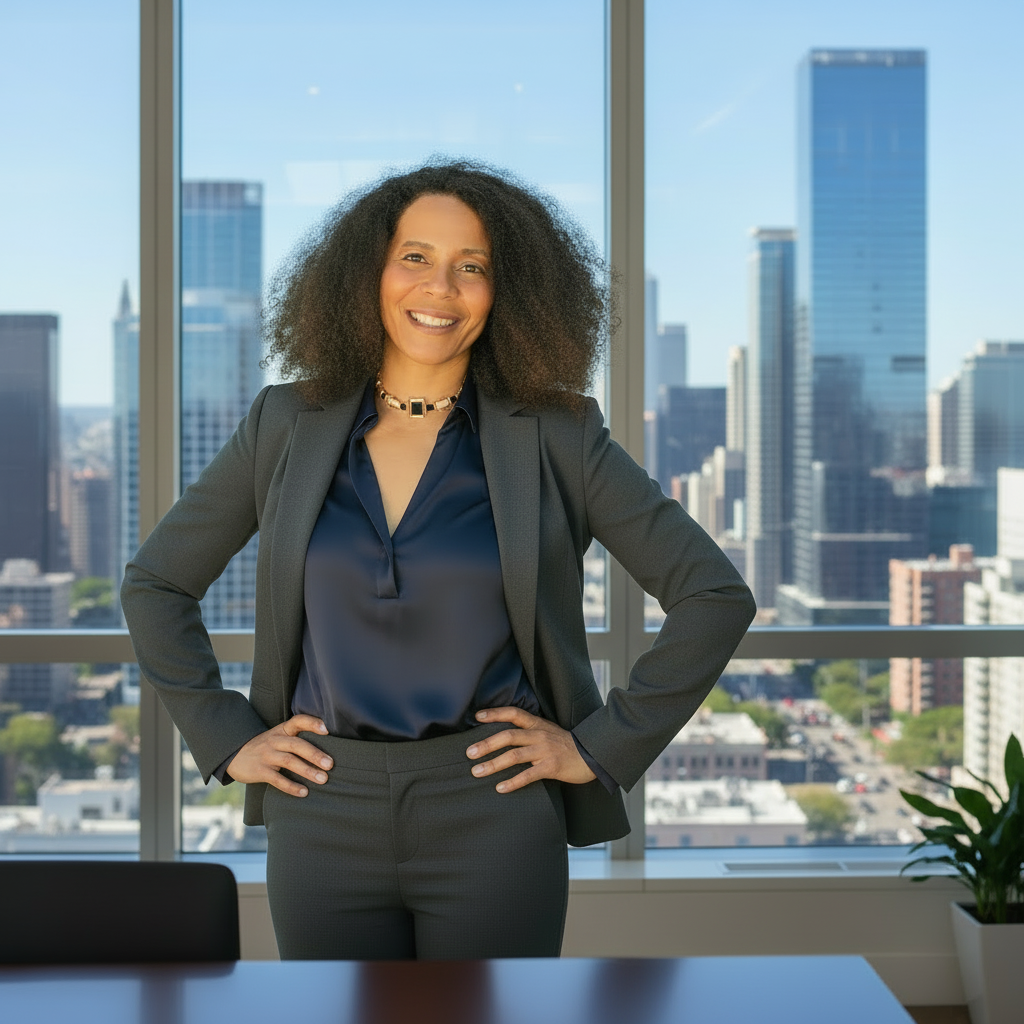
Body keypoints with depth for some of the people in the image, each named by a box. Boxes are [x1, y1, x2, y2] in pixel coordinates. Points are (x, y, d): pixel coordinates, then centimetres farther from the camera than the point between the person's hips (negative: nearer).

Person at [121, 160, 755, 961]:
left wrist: (600, 747, -5)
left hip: (492, 815, -2)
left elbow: (715, 597, -3)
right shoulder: (288, 426, 4)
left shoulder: (555, 435, -3)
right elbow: (155, 583, 13)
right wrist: (227, 737, 5)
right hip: (323, 821, 2)